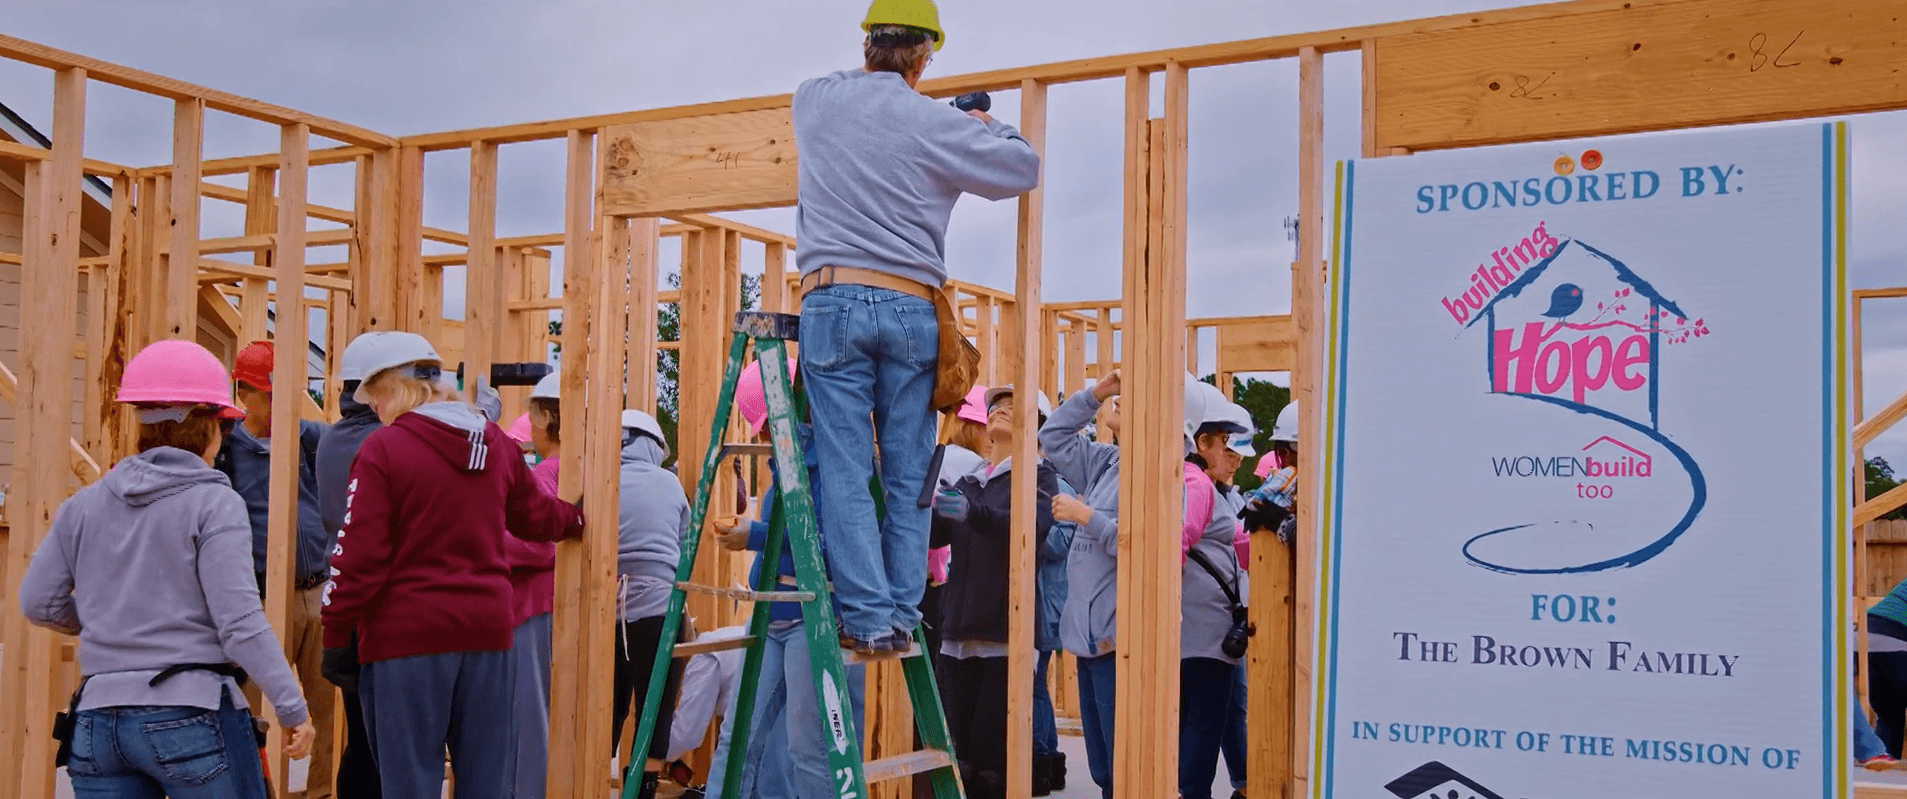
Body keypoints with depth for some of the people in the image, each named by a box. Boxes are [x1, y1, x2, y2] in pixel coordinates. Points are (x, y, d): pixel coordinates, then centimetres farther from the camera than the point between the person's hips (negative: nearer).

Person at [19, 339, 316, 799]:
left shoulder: (85, 505, 7)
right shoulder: (214, 504, -9)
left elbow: (39, 603, 12)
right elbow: (240, 624, -14)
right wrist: (293, 709, -9)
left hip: (98, 723, 5)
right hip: (192, 719, -5)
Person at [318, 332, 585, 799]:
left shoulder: (383, 449, -9)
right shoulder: (498, 444, 9)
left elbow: (359, 556, -12)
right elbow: (535, 516, 25)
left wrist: (337, 637, -5)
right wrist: (576, 518, 45)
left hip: (407, 636, -5)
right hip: (488, 630, 5)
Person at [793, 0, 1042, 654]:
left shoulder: (812, 102, 7)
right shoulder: (933, 123, 0)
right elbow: (1025, 168, 7)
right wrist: (988, 126, 25)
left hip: (833, 301, 0)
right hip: (910, 309, 0)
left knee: (846, 472, -1)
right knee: (907, 474, 7)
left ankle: (869, 618, -5)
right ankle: (902, 615, 9)